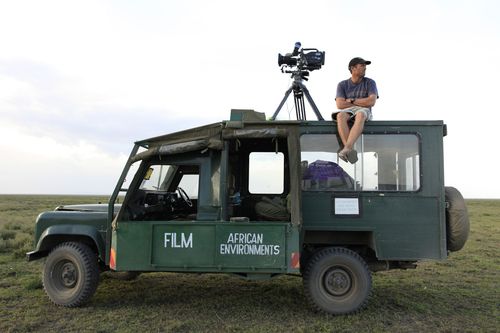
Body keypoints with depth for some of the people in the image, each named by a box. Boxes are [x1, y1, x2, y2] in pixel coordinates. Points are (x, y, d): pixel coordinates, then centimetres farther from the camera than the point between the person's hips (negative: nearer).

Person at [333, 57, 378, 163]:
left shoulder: (370, 82, 10)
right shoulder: (342, 85, 10)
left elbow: (371, 102, -5)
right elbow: (340, 104, -4)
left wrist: (351, 100, -2)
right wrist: (362, 102, -1)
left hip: (364, 111, -1)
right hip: (347, 111, 1)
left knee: (360, 115, -39)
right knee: (340, 116, -36)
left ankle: (347, 148, -54)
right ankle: (350, 150, -47)